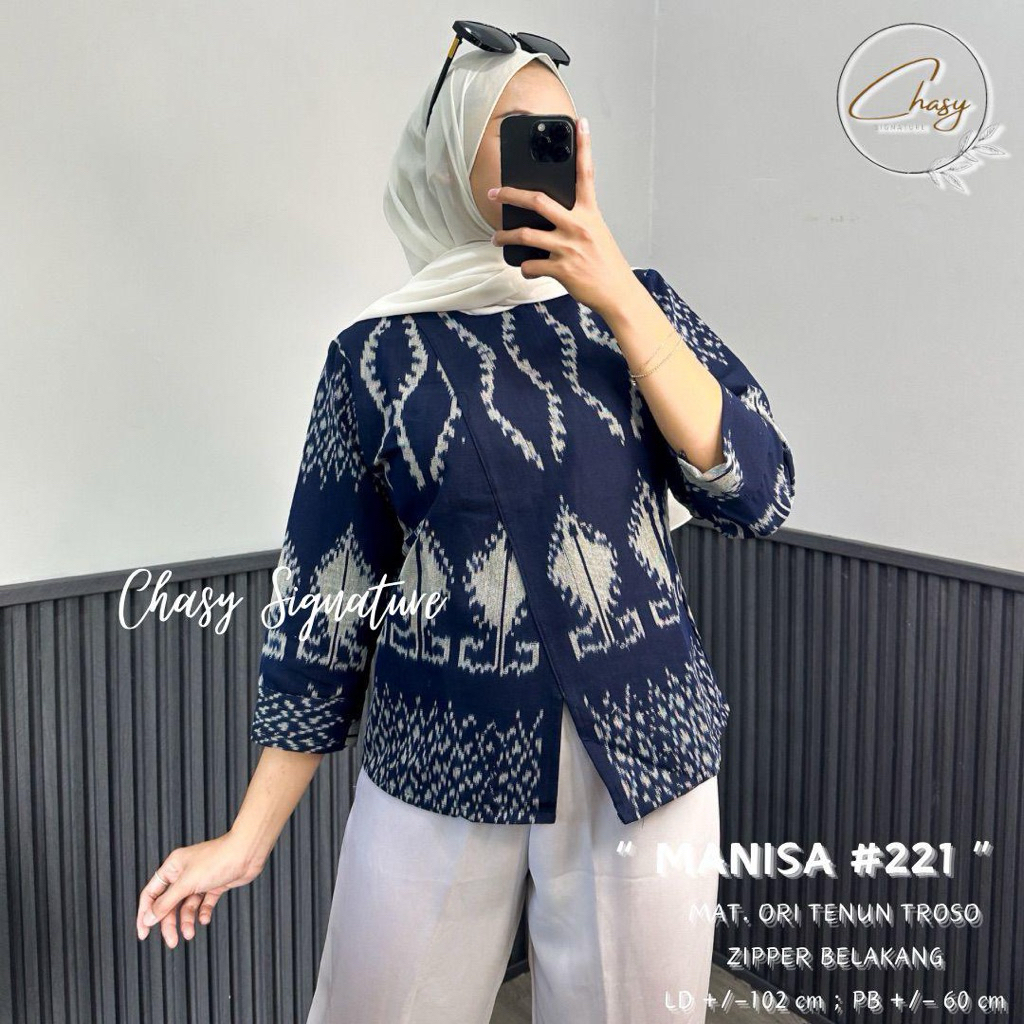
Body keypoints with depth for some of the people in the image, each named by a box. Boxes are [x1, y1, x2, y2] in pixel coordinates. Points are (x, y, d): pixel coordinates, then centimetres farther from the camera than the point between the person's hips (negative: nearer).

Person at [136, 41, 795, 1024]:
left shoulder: (636, 305, 2)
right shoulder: (377, 355, -2)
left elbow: (756, 495, -10)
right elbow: (325, 600, 1)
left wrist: (619, 297, -17)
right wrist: (249, 835, 1)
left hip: (643, 760, 1)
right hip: (439, 773, -1)